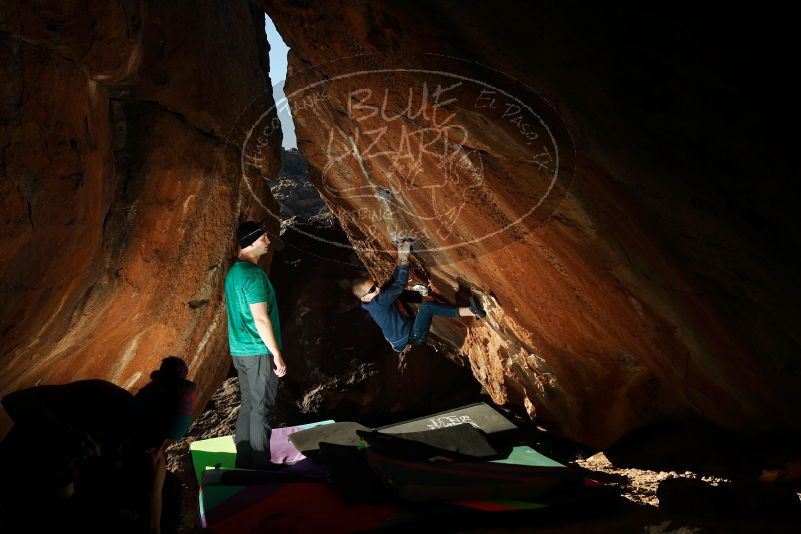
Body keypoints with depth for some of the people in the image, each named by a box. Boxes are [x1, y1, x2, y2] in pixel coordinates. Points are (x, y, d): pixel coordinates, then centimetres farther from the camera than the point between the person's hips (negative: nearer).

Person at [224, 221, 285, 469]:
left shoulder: (233, 271, 11)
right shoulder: (253, 274, -18)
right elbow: (261, 319, -21)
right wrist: (277, 354, -16)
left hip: (239, 350, 9)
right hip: (259, 352, -9)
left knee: (248, 406, 14)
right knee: (262, 410, -2)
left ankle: (244, 462, 19)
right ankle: (261, 466, 4)